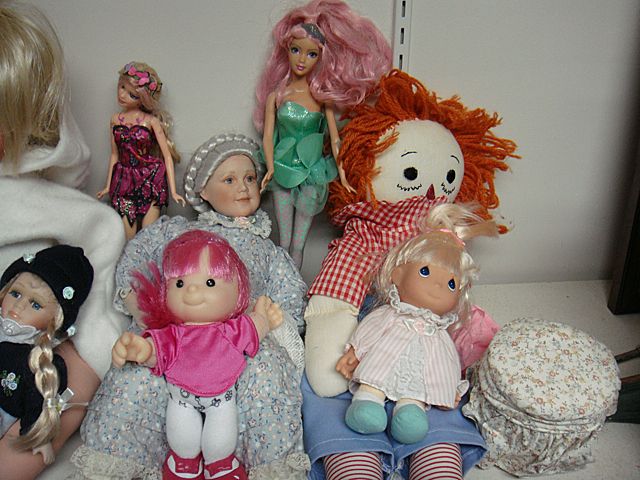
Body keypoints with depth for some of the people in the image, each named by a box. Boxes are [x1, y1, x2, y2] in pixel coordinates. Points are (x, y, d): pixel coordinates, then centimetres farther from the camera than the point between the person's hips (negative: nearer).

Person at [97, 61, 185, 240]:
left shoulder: (151, 120, -4)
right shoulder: (116, 119, 7)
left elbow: (167, 156, -5)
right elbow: (114, 154, 17)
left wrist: (173, 191, -9)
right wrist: (108, 186, 20)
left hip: (150, 181, -3)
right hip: (124, 183, 3)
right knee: (127, 237, 0)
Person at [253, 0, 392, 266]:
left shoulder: (322, 96, 3)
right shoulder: (276, 94, 2)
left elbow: (334, 137, 3)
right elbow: (268, 136, 0)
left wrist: (342, 172, -3)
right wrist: (270, 168, -13)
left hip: (312, 174, 0)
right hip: (283, 172, 0)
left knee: (298, 246, 5)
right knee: (284, 243, 6)